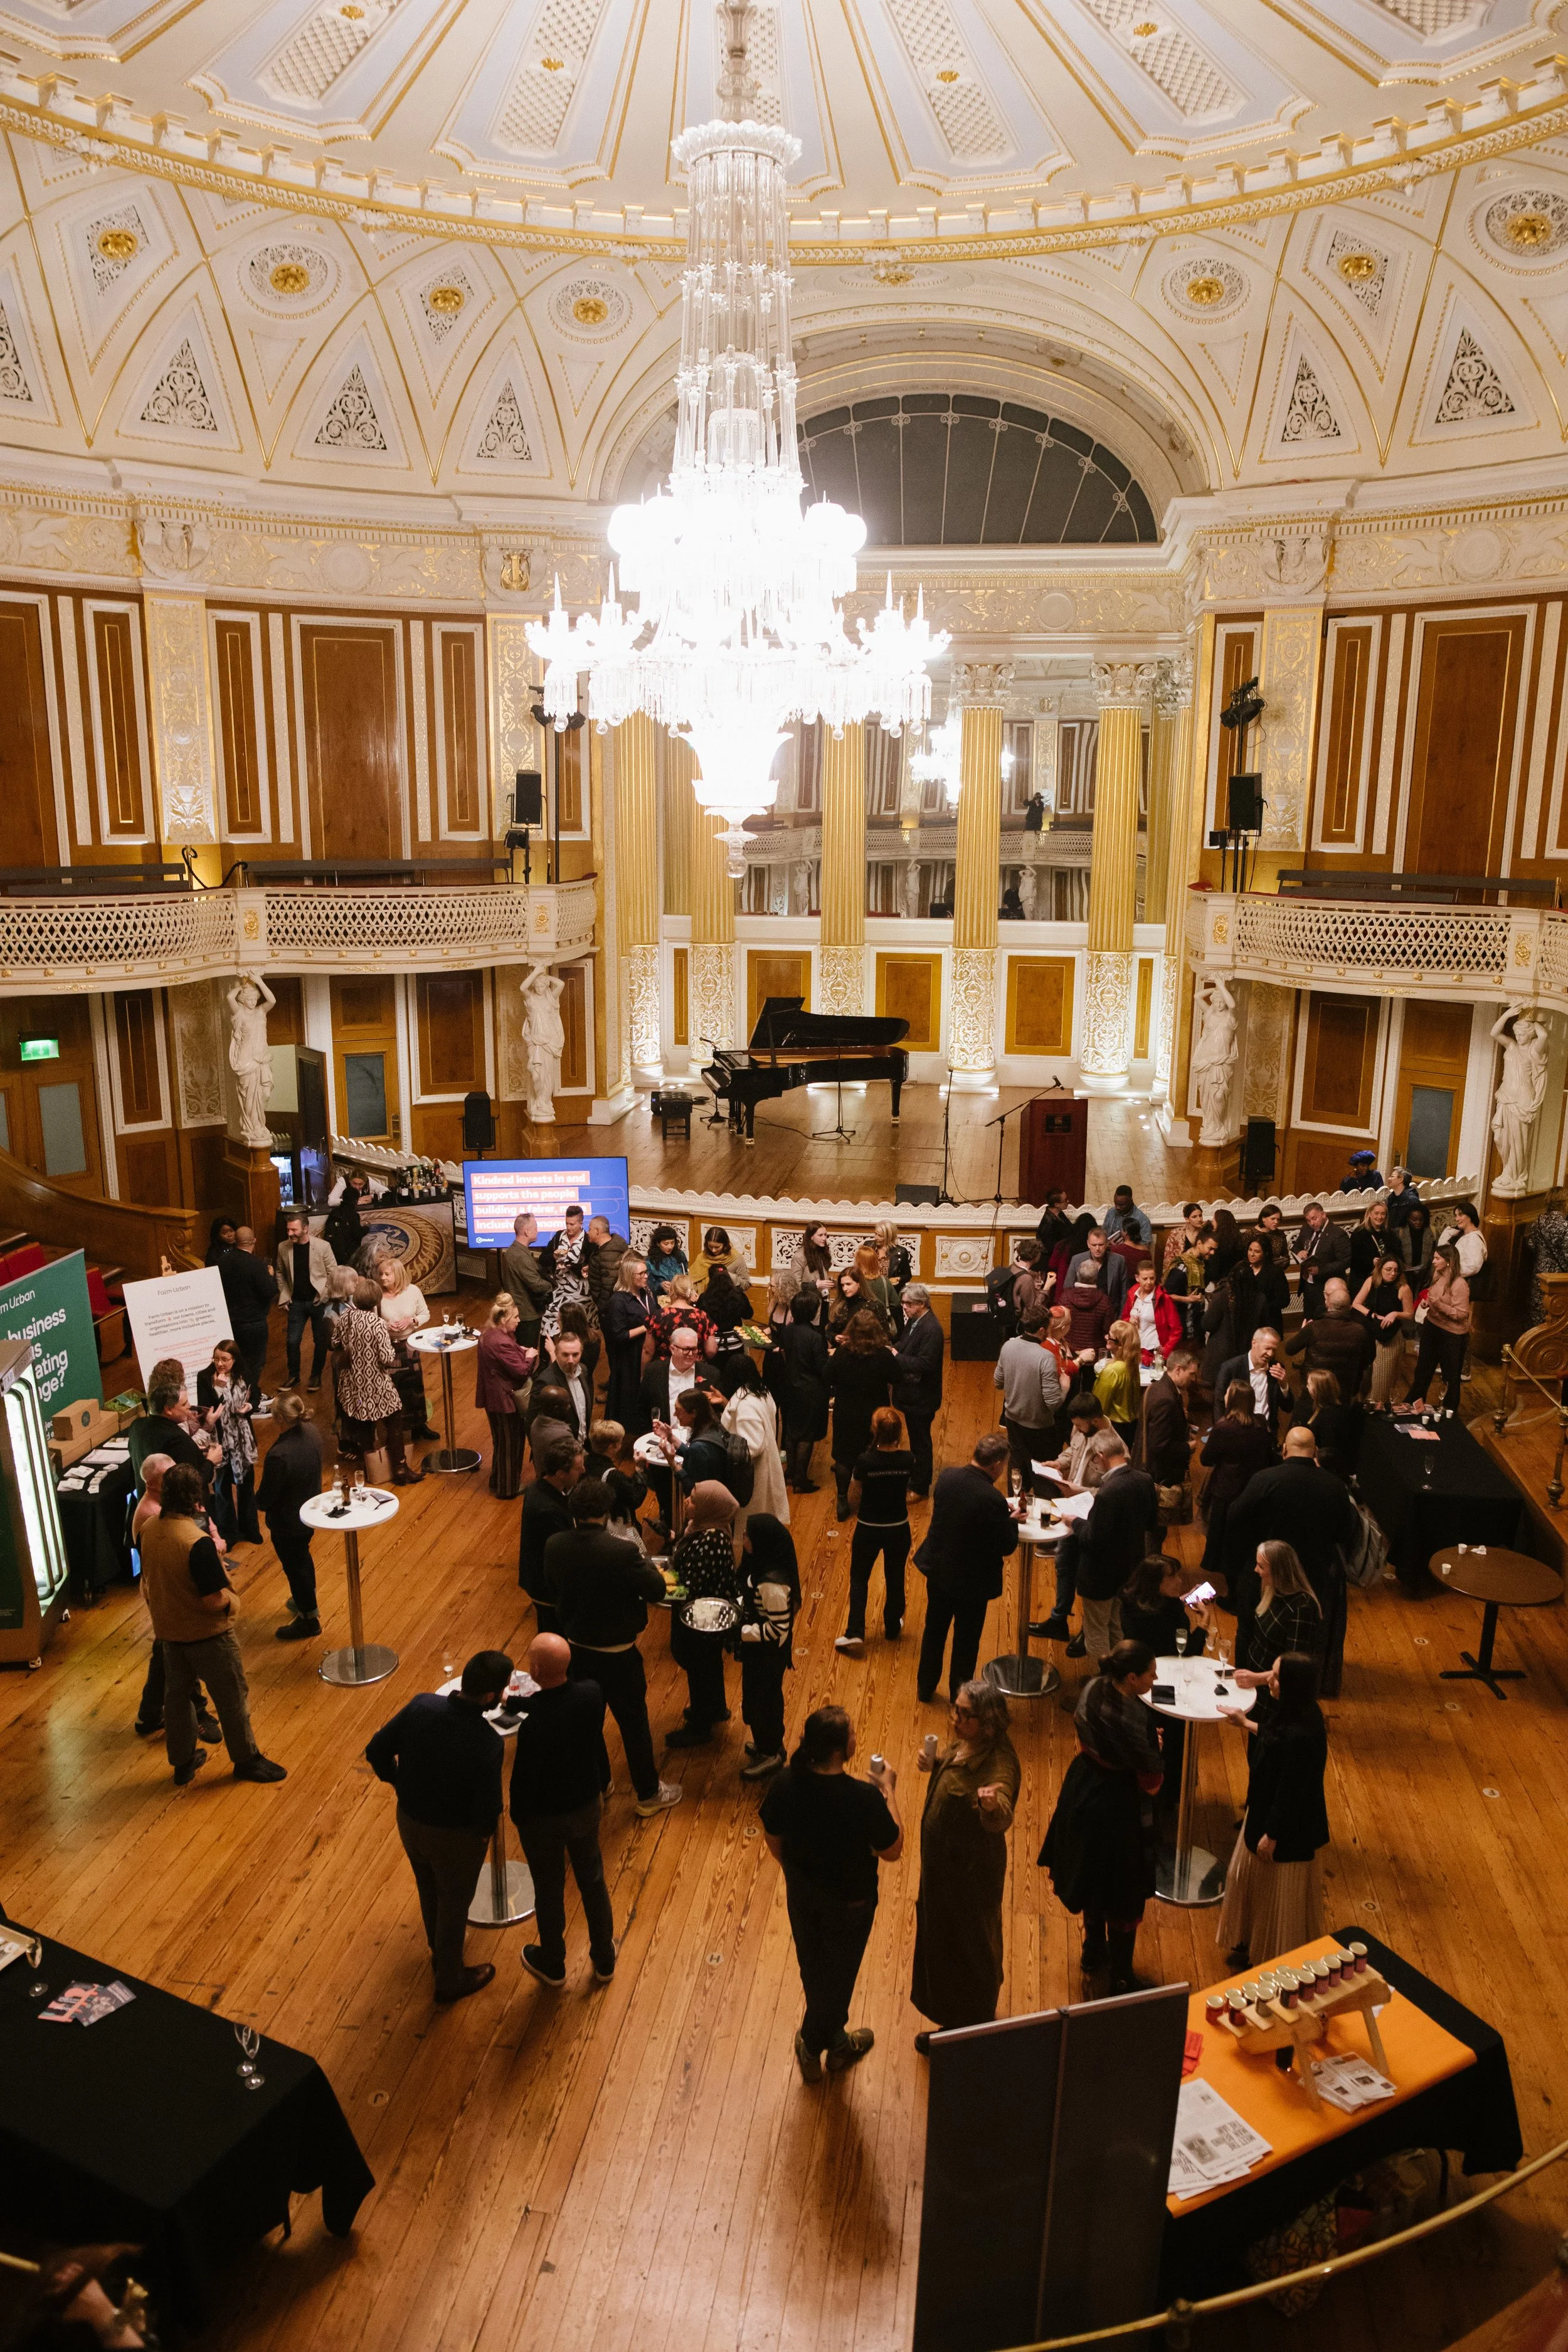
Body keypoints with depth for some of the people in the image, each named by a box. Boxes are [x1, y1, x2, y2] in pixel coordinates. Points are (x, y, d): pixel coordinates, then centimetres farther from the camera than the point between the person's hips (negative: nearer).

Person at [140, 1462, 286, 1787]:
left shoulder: (149, 1530, -9)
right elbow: (215, 1601, -28)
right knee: (231, 1695, 12)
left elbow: (151, 1580, 7)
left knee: (176, 1694, 22)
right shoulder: (198, 1543, -32)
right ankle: (246, 1759, 28)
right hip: (207, 1634, -7)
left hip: (169, 1630, 7)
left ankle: (183, 1762, 37)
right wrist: (230, 1597, -8)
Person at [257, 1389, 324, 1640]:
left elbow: (265, 1499, -24)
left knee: (295, 1567, 15)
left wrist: (258, 1498, -4)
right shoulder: (312, 1431, -15)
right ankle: (307, 1603, 54)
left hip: (288, 1523, -8)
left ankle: (309, 1621, 35)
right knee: (303, 1556, 31)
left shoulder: (280, 1455, -38)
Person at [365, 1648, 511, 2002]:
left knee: (429, 1890, 32)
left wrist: (400, 1783, 8)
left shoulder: (421, 1705, -21)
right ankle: (450, 1980, 46)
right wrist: (485, 1830, -2)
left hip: (408, 1820, 5)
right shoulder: (486, 1741, -34)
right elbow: (487, 1809, -26)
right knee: (454, 1904, 23)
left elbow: (376, 1750, -9)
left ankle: (440, 1950, 59)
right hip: (454, 1836, -5)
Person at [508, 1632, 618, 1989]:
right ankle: (604, 1959, 45)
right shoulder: (591, 1692, -21)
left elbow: (524, 1781, -22)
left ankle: (552, 1966, 45)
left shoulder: (534, 1725, -38)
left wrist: (518, 1819, -2)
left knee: (549, 1891, 21)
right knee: (592, 1880, 25)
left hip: (545, 1818, -4)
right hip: (586, 1805, 4)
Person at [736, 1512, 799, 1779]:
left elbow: (778, 1629, -29)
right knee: (767, 1696, 27)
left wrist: (740, 1632, -24)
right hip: (761, 1649, 8)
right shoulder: (762, 1566, -8)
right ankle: (769, 1743, 48)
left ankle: (770, 1755, 34)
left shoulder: (771, 1583, -35)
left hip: (767, 1653, -8)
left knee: (760, 1699, 13)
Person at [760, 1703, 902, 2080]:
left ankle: (835, 2041, 51)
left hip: (802, 1894, 4)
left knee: (813, 1969, 28)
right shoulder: (865, 1798, -35)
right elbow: (892, 1851, -18)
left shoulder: (785, 1785, -21)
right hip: (849, 1902, -4)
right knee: (838, 1974, 23)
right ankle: (813, 2043, 42)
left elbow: (774, 1841, -4)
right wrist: (889, 1792, -10)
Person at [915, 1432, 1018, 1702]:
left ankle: (925, 1688, 41)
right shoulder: (993, 1500, -31)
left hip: (938, 1570, 5)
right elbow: (1007, 1547, -20)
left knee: (934, 1631, 24)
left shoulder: (946, 1478, -12)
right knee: (966, 1640, 17)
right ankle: (959, 1698, 34)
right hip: (972, 1581, -5)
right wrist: (1012, 1519, -1)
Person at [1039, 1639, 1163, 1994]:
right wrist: (1155, 1750, -4)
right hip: (1117, 1809, -7)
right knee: (1124, 1897, 14)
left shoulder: (1094, 1689, -12)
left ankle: (1094, 1952, 48)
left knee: (1096, 1880, 28)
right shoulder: (1135, 1719, -34)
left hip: (1083, 1794, 7)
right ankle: (1121, 1977, 30)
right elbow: (1151, 1782, -23)